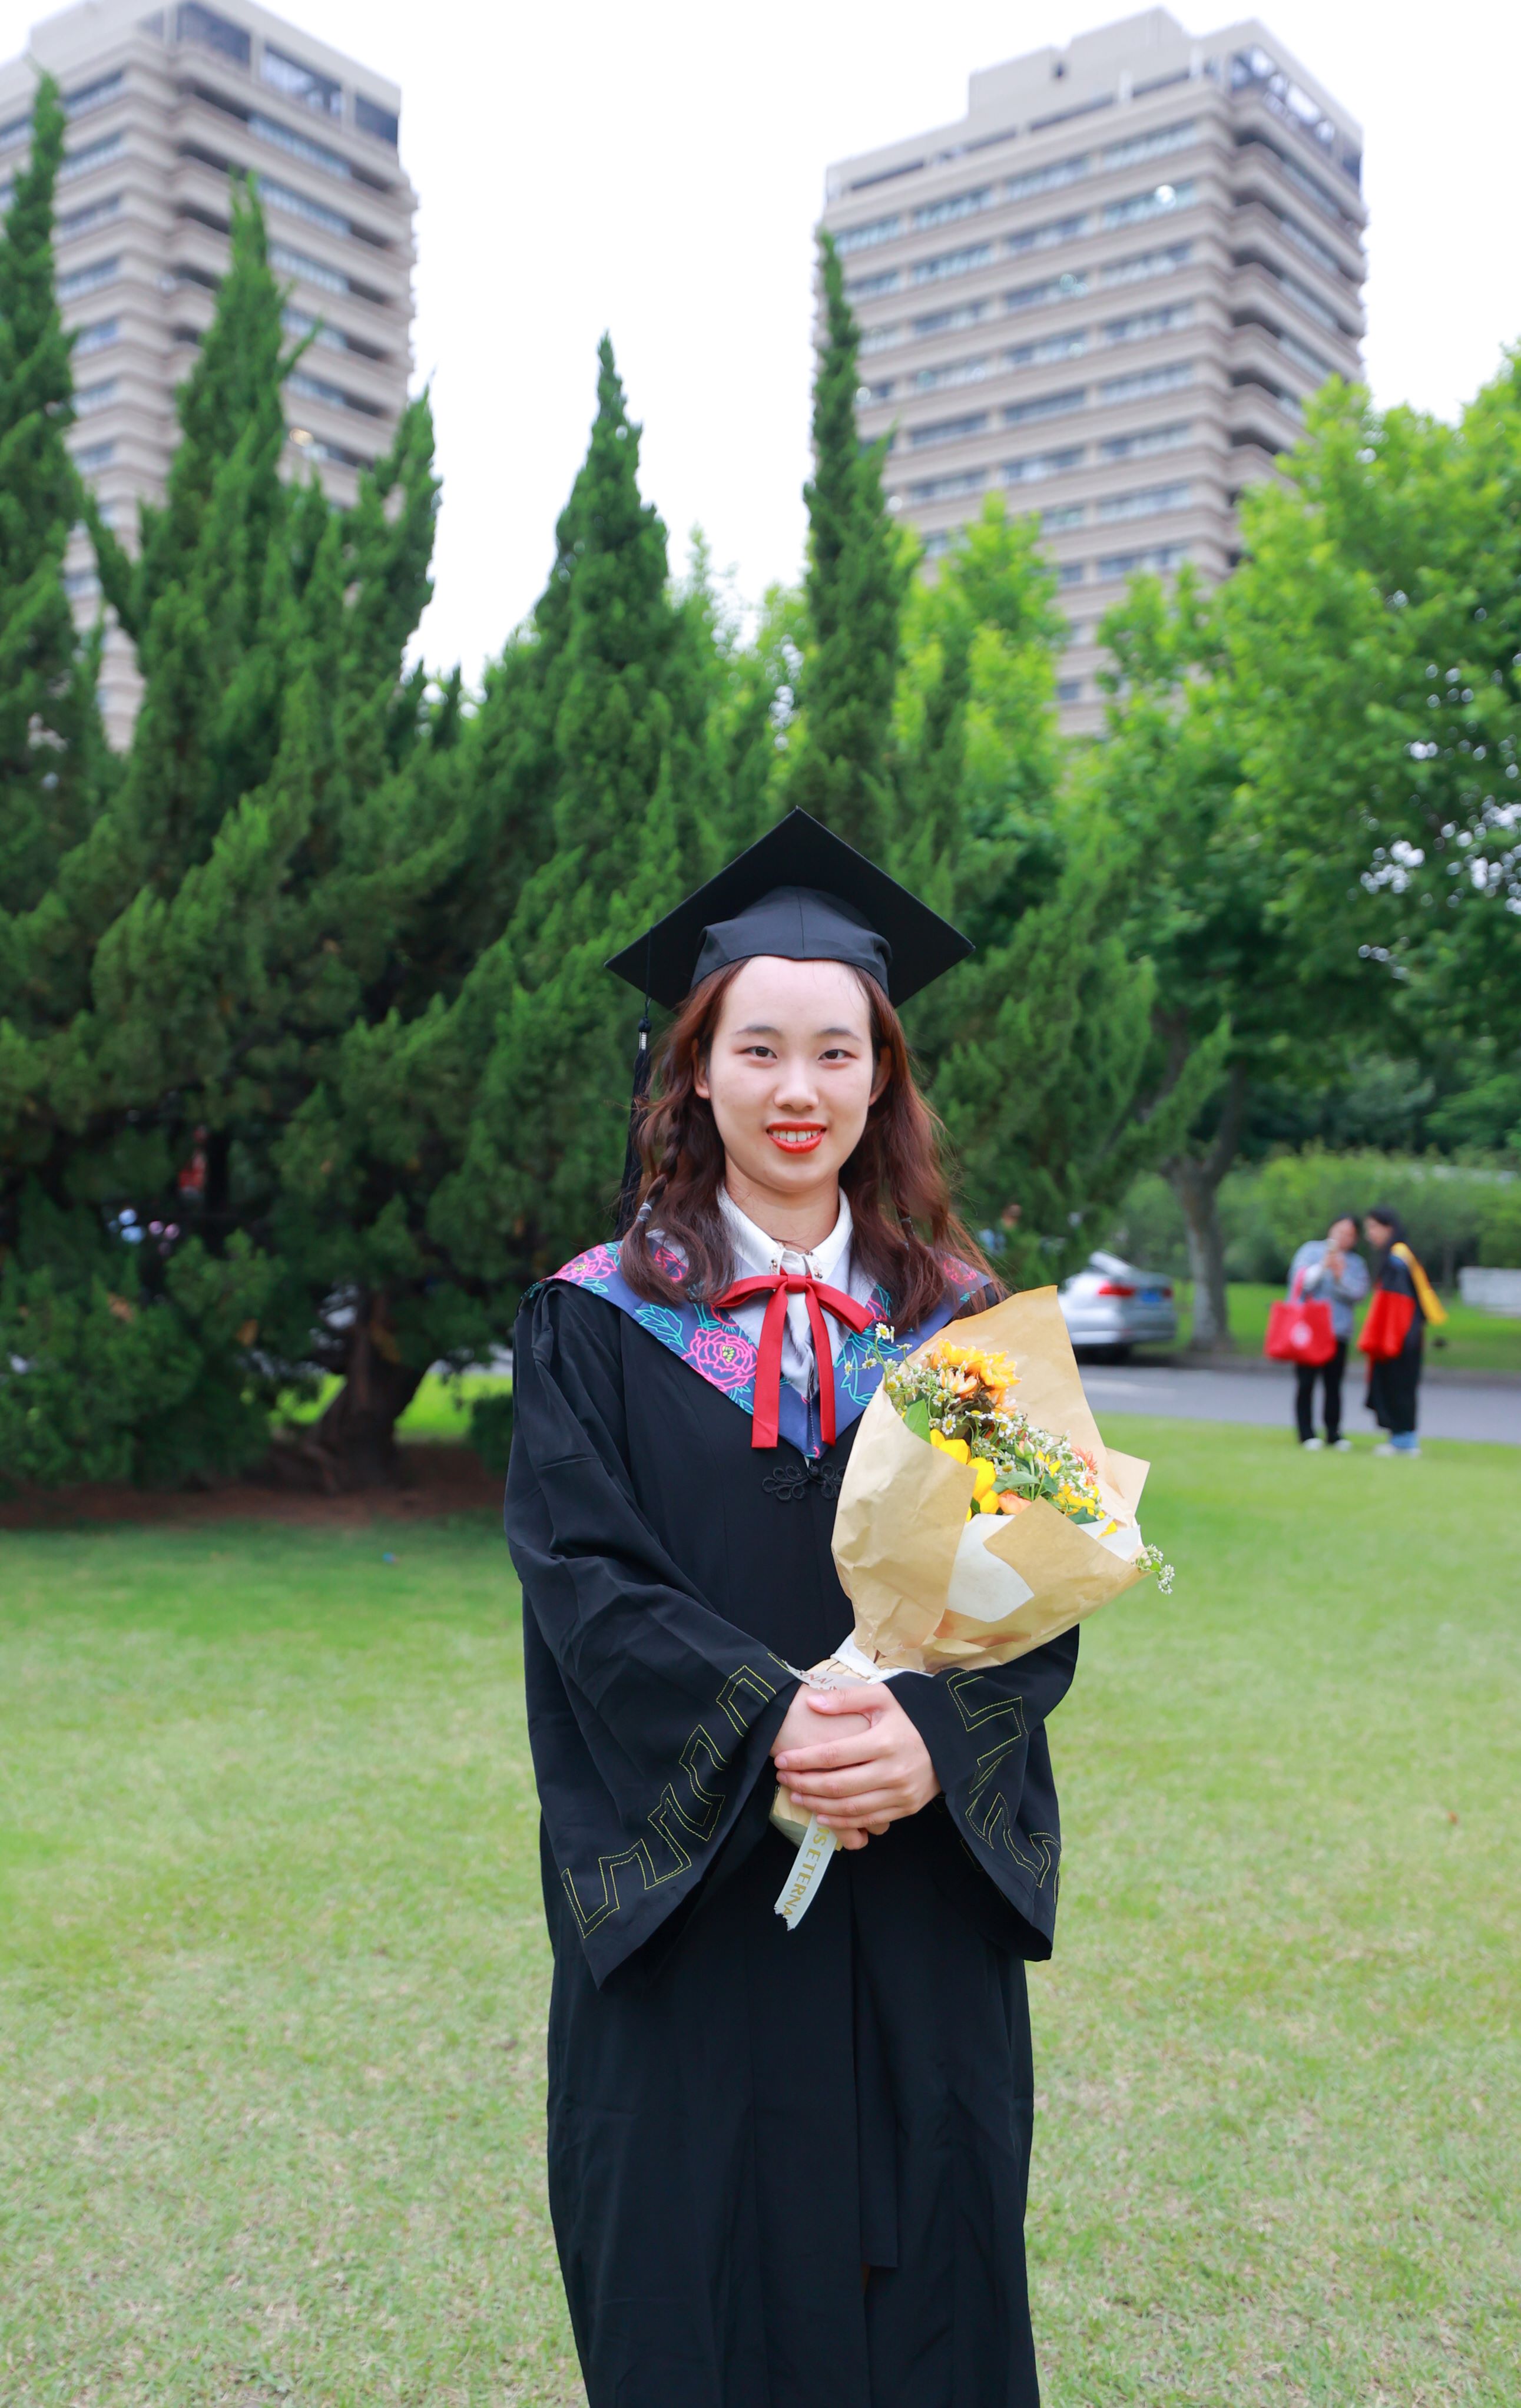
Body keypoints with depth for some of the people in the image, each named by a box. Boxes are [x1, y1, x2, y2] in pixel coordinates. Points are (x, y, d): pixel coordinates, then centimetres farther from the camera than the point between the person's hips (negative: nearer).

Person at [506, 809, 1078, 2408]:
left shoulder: (962, 1323, 4)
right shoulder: (600, 1321, -2)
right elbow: (584, 1577, -10)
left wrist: (925, 1732, -20)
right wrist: (773, 1724, -24)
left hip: (923, 1888, 2)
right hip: (684, 1887, -1)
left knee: (928, 2279, 13)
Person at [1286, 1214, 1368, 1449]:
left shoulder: (1356, 1263, 12)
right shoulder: (1311, 1251, 6)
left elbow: (1358, 1293, -2)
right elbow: (1300, 1282, -5)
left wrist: (1340, 1275, -15)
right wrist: (1322, 1266, -17)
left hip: (1338, 1331, 2)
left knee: (1333, 1384, 1)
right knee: (1306, 1383, -3)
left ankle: (1334, 1433, 6)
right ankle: (1307, 1434, 1)